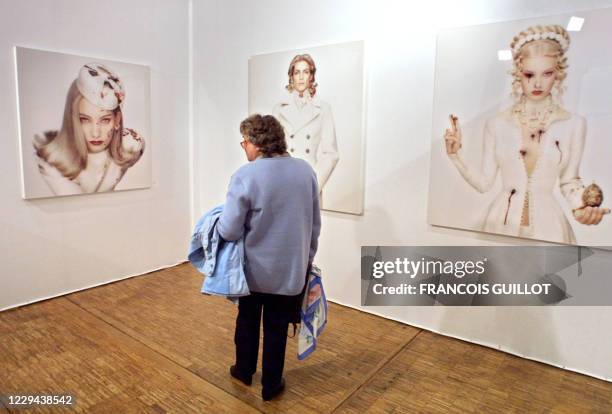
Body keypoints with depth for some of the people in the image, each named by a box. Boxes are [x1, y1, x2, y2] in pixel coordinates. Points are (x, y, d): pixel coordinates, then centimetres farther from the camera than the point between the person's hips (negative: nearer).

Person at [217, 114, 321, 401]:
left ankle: (244, 370, 42)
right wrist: (308, 257, 16)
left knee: (247, 320, 22)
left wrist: (216, 222, 6)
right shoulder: (306, 170, -4)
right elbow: (315, 224, 3)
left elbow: (230, 231, -17)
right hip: (291, 269, 2)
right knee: (277, 327, 17)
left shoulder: (246, 175, -20)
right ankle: (271, 385, 31)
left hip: (254, 269, -2)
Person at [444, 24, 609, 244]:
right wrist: (455, 155, -13)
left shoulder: (574, 124, -4)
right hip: (502, 222, 1)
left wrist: (581, 206, -13)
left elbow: (569, 181, 6)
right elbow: (483, 183, -2)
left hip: (547, 223, 0)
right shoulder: (496, 124, -3)